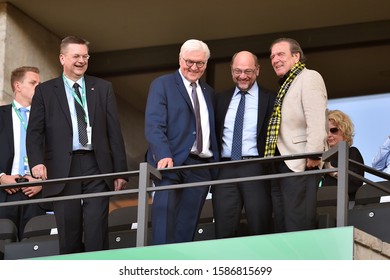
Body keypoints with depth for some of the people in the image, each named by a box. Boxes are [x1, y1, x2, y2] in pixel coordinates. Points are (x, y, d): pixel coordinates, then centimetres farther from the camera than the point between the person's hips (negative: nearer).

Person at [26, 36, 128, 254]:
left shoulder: (103, 88, 12)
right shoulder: (45, 91, 8)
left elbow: (114, 131, 10)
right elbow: (35, 132, 3)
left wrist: (120, 170, 5)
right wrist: (37, 162, -15)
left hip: (96, 165, 1)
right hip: (63, 170, -1)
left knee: (97, 232, -7)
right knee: (68, 235, 1)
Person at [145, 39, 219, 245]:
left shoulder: (208, 92, 22)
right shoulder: (162, 85, 4)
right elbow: (154, 126, -8)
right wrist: (164, 156, -23)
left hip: (201, 166, 5)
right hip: (172, 163, -5)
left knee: (187, 227, 1)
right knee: (165, 210, -20)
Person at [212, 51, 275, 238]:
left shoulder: (269, 99, 5)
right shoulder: (221, 99, 17)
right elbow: (214, 134, 18)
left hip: (256, 169, -3)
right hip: (225, 170, 3)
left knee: (259, 231, -4)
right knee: (224, 232, 0)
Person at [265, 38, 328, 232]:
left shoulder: (309, 78, -5)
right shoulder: (284, 85, 23)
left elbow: (316, 120, -16)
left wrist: (313, 155, -24)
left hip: (300, 164, -9)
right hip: (280, 165, 9)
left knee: (298, 227, -12)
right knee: (282, 228, 6)